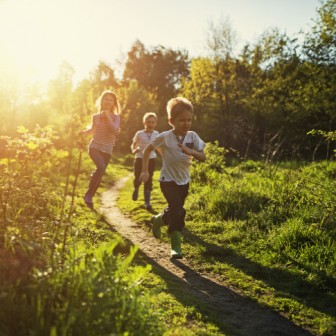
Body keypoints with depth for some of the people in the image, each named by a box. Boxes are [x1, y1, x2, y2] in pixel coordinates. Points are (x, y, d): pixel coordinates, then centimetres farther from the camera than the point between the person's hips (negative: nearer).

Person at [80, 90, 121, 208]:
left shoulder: (115, 117, 0)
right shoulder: (95, 116, 4)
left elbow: (115, 131, -19)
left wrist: (108, 117, -18)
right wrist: (84, 132, 3)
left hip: (107, 150, 2)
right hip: (95, 147, -2)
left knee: (99, 176, 5)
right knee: (101, 167, -28)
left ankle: (90, 197, 24)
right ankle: (88, 194, -15)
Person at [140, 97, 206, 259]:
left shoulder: (192, 136, -10)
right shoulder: (165, 137, -18)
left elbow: (203, 157, -12)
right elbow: (147, 150, -5)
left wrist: (190, 151, -31)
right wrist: (145, 170, -9)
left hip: (184, 181, 5)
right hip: (168, 180, -5)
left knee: (174, 210, 18)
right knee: (178, 211, -18)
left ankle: (157, 220, 49)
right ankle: (176, 246, -1)